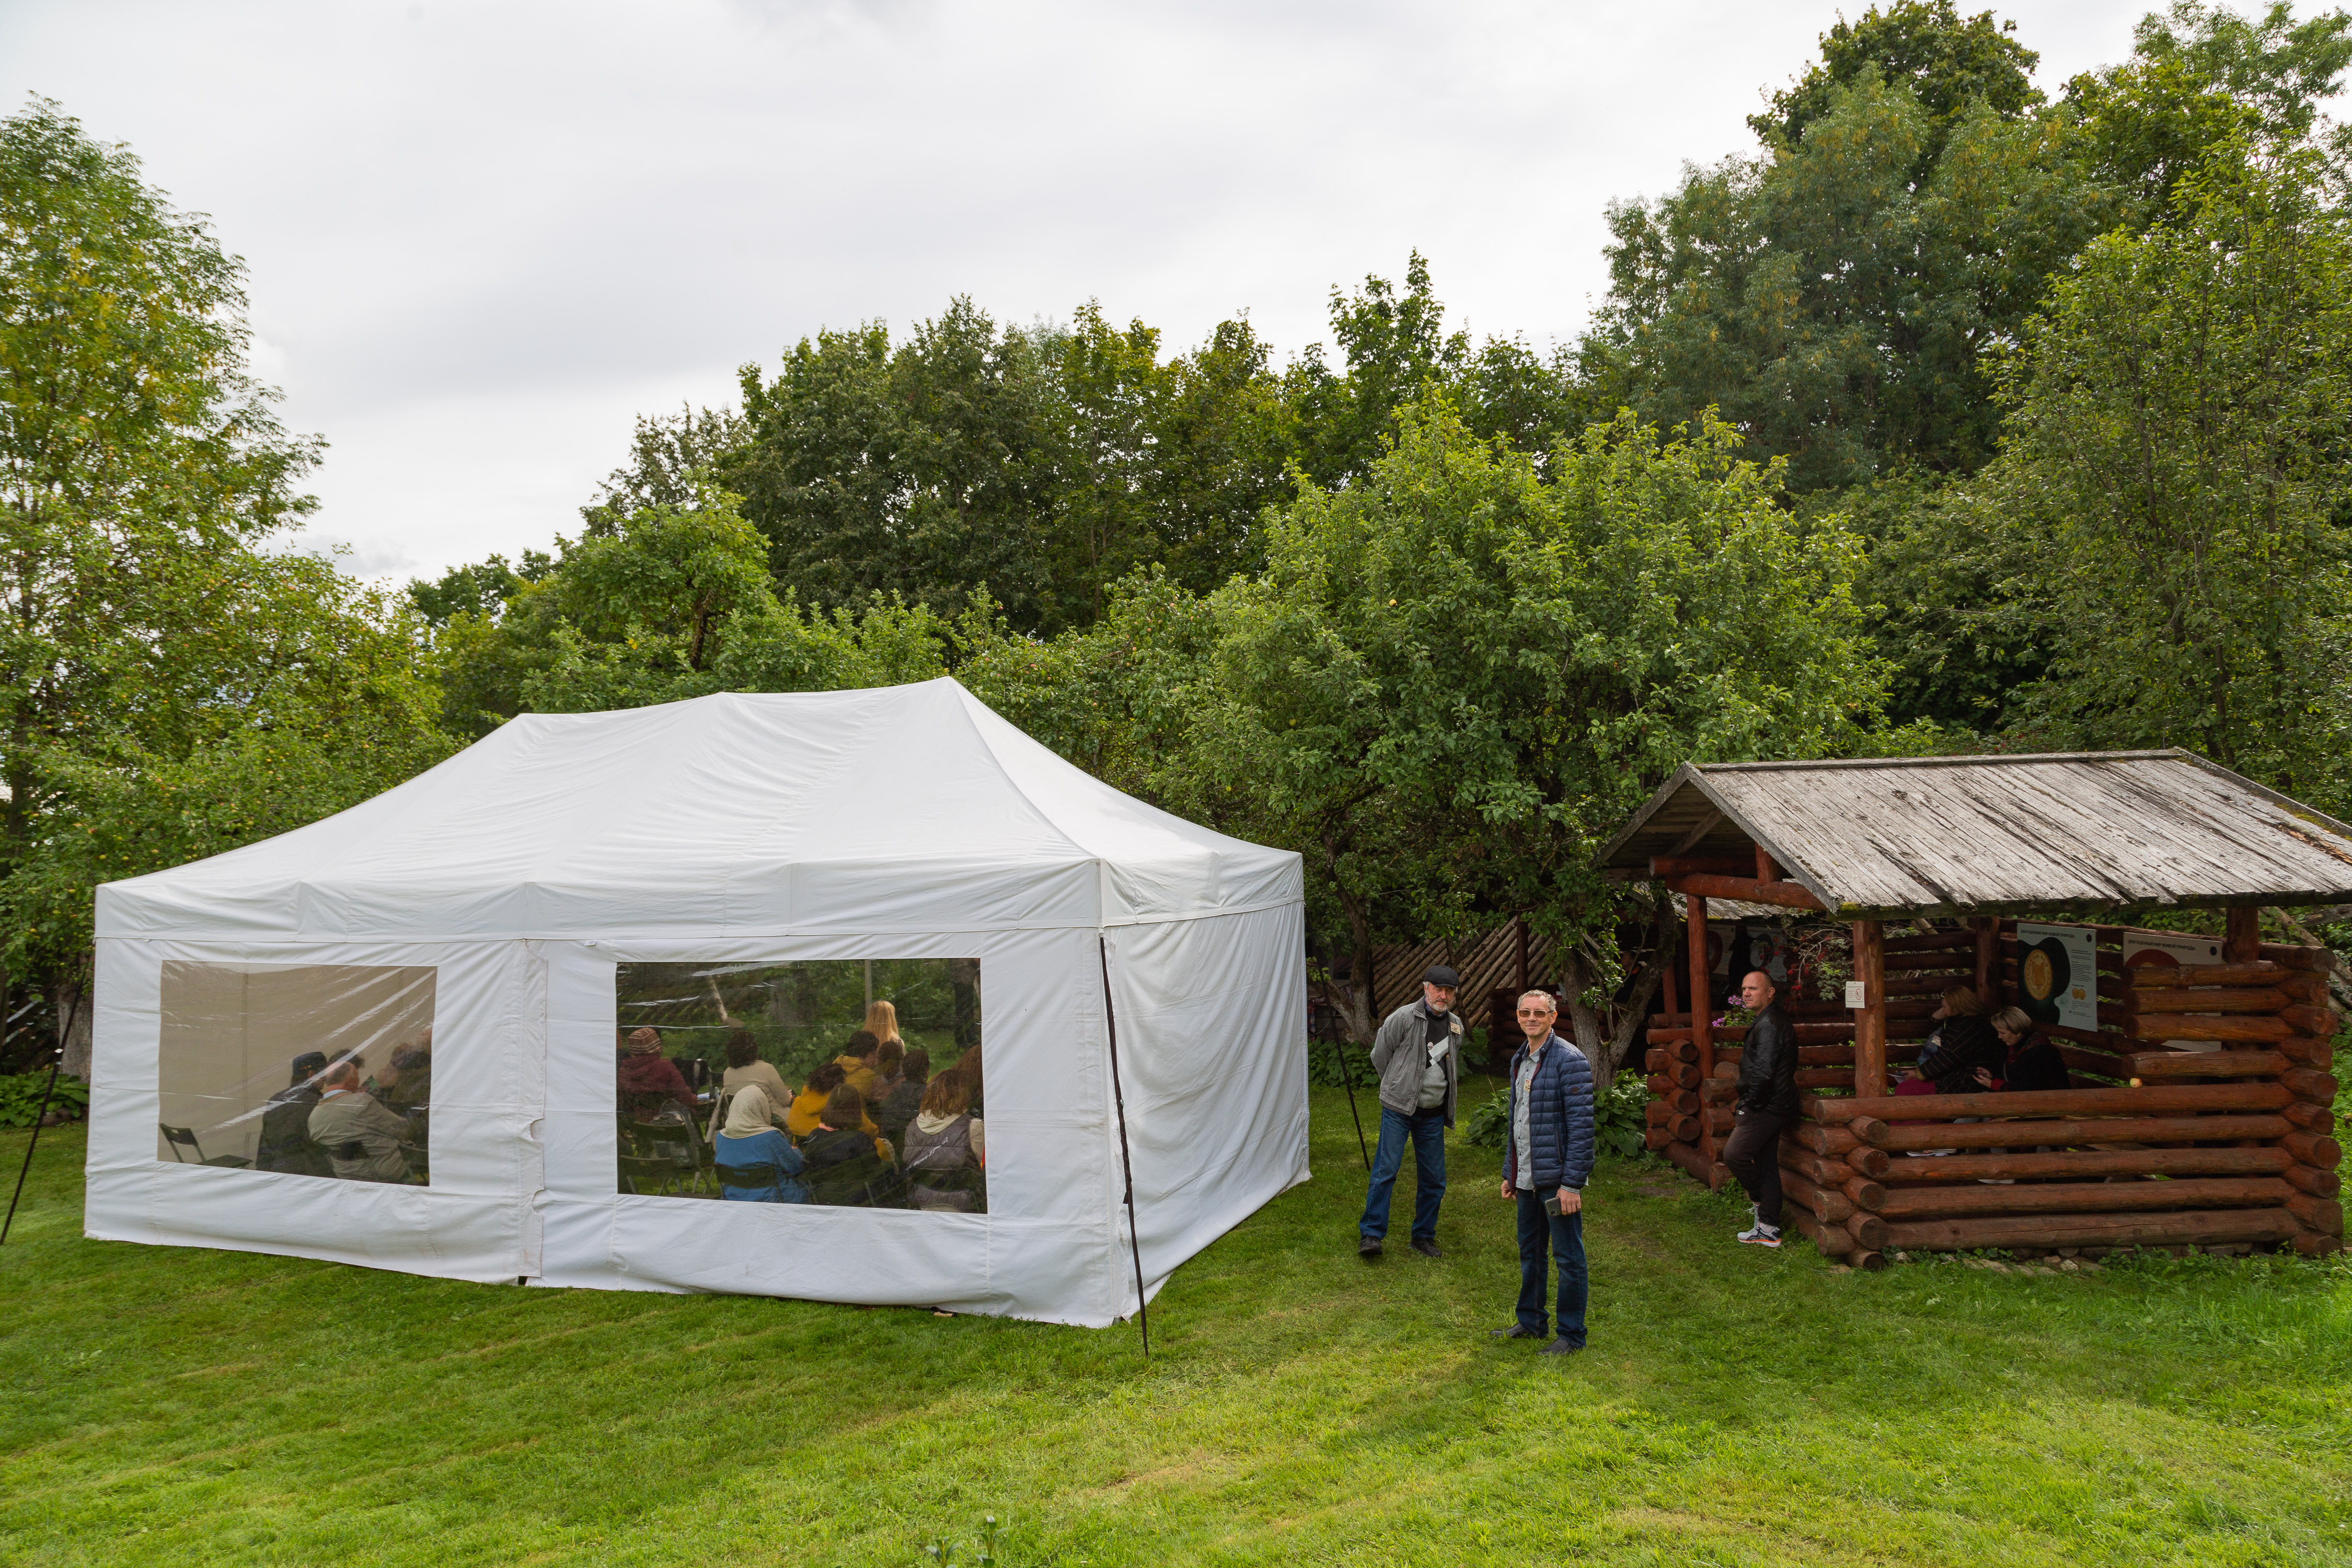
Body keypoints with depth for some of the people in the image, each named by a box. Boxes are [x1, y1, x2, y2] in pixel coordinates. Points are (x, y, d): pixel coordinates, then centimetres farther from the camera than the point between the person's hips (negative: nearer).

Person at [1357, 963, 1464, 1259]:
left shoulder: (1456, 1025, 10)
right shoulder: (1404, 1018, -9)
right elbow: (1379, 1056, 1)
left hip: (1434, 1114, 5)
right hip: (1399, 1110, -5)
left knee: (1434, 1179, 8)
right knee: (1386, 1171, -10)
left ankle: (1424, 1237, 21)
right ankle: (1370, 1234, -3)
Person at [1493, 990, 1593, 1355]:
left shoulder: (1569, 1060, -14)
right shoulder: (1519, 1060, 12)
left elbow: (1581, 1126, -17)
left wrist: (1572, 1183, -20)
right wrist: (1509, 1173, 18)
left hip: (1558, 1179, -8)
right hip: (1527, 1178, 8)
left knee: (1568, 1257, 3)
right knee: (1529, 1252, 18)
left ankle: (1571, 1335, 14)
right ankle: (1531, 1322, 32)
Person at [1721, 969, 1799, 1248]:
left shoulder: (1768, 1025, -17)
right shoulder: (1773, 1021, 17)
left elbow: (1763, 1073, -25)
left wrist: (1749, 1105, -14)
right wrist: (1746, 1103, 21)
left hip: (1767, 1107, -11)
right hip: (1773, 1107, 11)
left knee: (1734, 1153, -10)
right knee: (1766, 1164, 10)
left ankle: (1761, 1200, 10)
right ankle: (1768, 1228, 13)